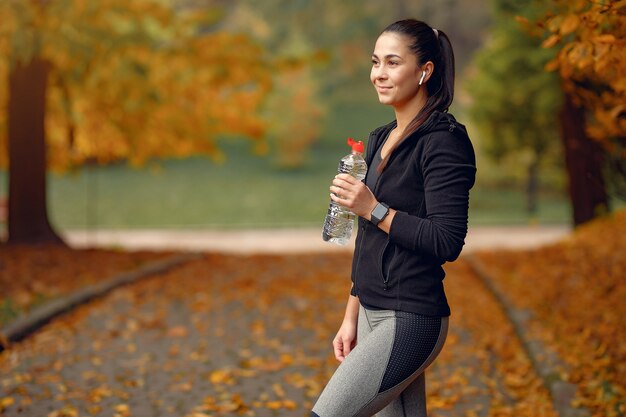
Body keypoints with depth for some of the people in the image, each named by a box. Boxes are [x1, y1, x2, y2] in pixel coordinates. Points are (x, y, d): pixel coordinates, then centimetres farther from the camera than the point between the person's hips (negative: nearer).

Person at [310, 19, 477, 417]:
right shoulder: (381, 139, 14)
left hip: (411, 320, -9)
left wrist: (374, 209, -19)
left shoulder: (443, 141, -12)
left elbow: (447, 242, -18)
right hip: (374, 313, 9)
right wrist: (352, 317, 18)